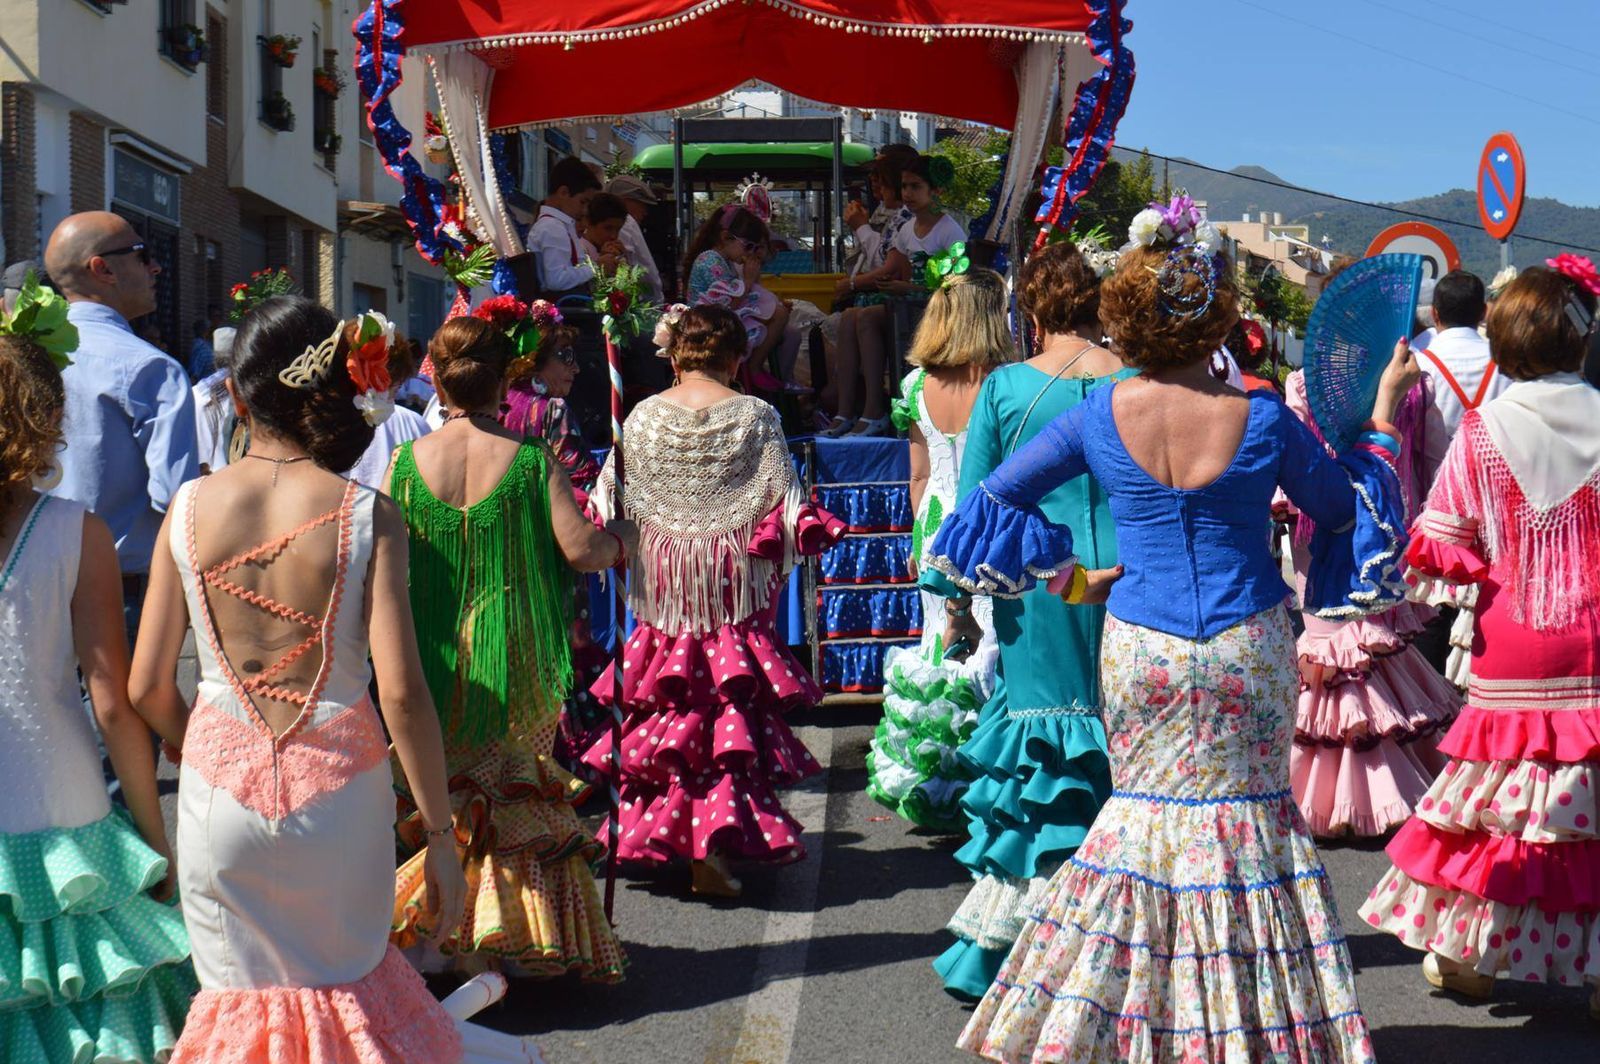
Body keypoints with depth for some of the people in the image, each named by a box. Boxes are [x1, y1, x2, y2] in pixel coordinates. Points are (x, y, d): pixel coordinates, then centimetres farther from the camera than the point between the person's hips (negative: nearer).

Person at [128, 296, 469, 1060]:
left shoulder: (191, 507, -5)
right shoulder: (365, 515, -11)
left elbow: (147, 688, -2)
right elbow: (401, 692, -15)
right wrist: (440, 833, -7)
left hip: (222, 786, 1)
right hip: (337, 784, -1)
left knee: (240, 999, 17)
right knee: (346, 980, 21)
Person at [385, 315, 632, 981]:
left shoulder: (405, 463, -5)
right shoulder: (530, 461, -9)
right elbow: (581, 550, -12)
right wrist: (622, 538, 8)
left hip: (437, 657, 1)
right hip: (517, 662, -1)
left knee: (449, 792, 15)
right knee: (523, 794, 12)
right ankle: (525, 937, 17)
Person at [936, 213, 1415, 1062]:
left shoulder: (1098, 417, -8)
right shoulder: (1261, 420, -12)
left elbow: (993, 498, 2)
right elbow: (1346, 507, 5)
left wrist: (1069, 573, 9)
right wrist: (1383, 414, 18)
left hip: (1141, 646, 1)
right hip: (1247, 649, -1)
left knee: (1148, 806, 14)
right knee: (1246, 814, 11)